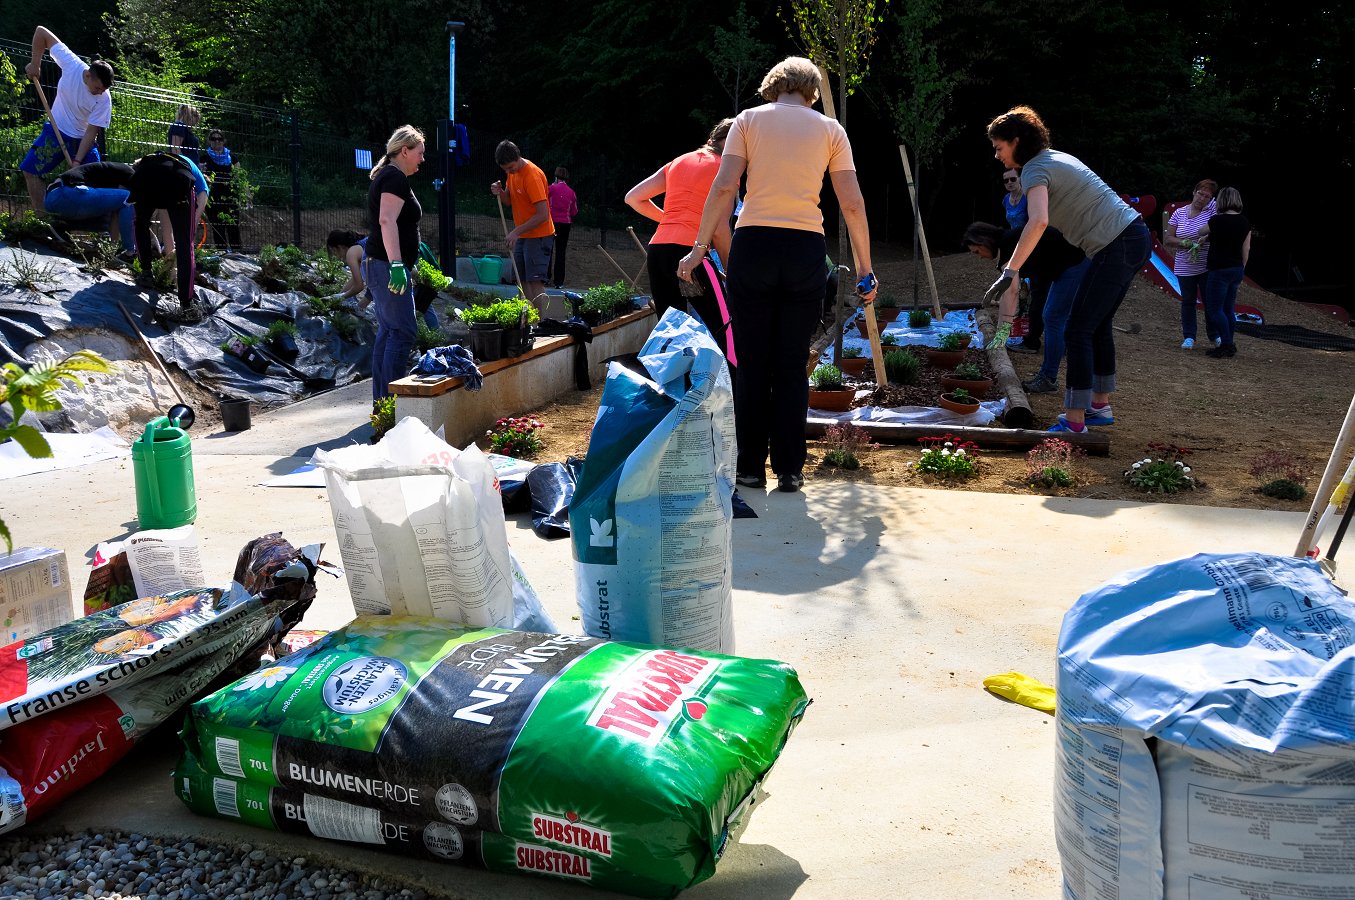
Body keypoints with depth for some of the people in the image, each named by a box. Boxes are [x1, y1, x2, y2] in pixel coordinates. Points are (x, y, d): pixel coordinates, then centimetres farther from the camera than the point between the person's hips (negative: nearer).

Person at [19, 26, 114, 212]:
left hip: (82, 139, -2)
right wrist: (35, 63, -10)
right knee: (30, 169, -6)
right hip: (56, 131, 2)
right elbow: (41, 32, -12)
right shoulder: (71, 64, -23)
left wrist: (77, 161, -25)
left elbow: (91, 132, -21)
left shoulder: (104, 99, -25)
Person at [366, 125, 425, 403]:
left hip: (380, 265, 11)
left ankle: (381, 400, 16)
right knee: (403, 331, -10)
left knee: (387, 331, 12)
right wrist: (397, 264, -32)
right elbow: (387, 220, -25)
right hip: (388, 265, -11)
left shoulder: (385, 176, 20)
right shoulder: (396, 177, -11)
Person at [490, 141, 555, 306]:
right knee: (524, 281, 9)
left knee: (535, 282, -15)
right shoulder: (513, 171, 6)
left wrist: (516, 231, -22)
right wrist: (500, 192, -7)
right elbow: (509, 200, 16)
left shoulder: (532, 175, -21)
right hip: (522, 235, 9)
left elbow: (543, 215, -24)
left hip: (538, 236, -9)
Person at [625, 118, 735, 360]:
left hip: (656, 249, 7)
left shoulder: (679, 162, 21)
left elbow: (633, 198, 20)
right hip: (688, 249, -7)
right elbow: (719, 229, -6)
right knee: (725, 331, -5)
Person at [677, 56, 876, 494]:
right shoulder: (829, 129, 10)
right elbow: (852, 203, 3)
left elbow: (724, 187, -3)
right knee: (792, 364, 7)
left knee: (752, 363, 6)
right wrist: (865, 266, 9)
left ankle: (751, 467, 11)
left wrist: (699, 247, -1)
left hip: (753, 245, 0)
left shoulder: (749, 119, 8)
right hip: (806, 249, 1)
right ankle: (789, 469, 10)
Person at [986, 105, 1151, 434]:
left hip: (1117, 247, -10)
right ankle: (1100, 406, 29)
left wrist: (1009, 272, -34)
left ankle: (1074, 422, -8)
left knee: (1078, 331, -8)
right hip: (1136, 237, 10)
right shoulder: (1056, 157, 16)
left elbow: (1038, 222, -32)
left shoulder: (1035, 170, -13)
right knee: (1099, 325, 19)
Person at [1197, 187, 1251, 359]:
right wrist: (1241, 270, 18)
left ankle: (1227, 346, -6)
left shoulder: (1217, 220, -13)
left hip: (1220, 270, -7)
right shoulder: (1245, 222, 4)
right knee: (1228, 309, 13)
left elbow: (1201, 232, 7)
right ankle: (1228, 346, 16)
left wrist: (1206, 237, 29)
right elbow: (1246, 250, 8)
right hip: (1237, 270, 7)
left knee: (1215, 309, -2)